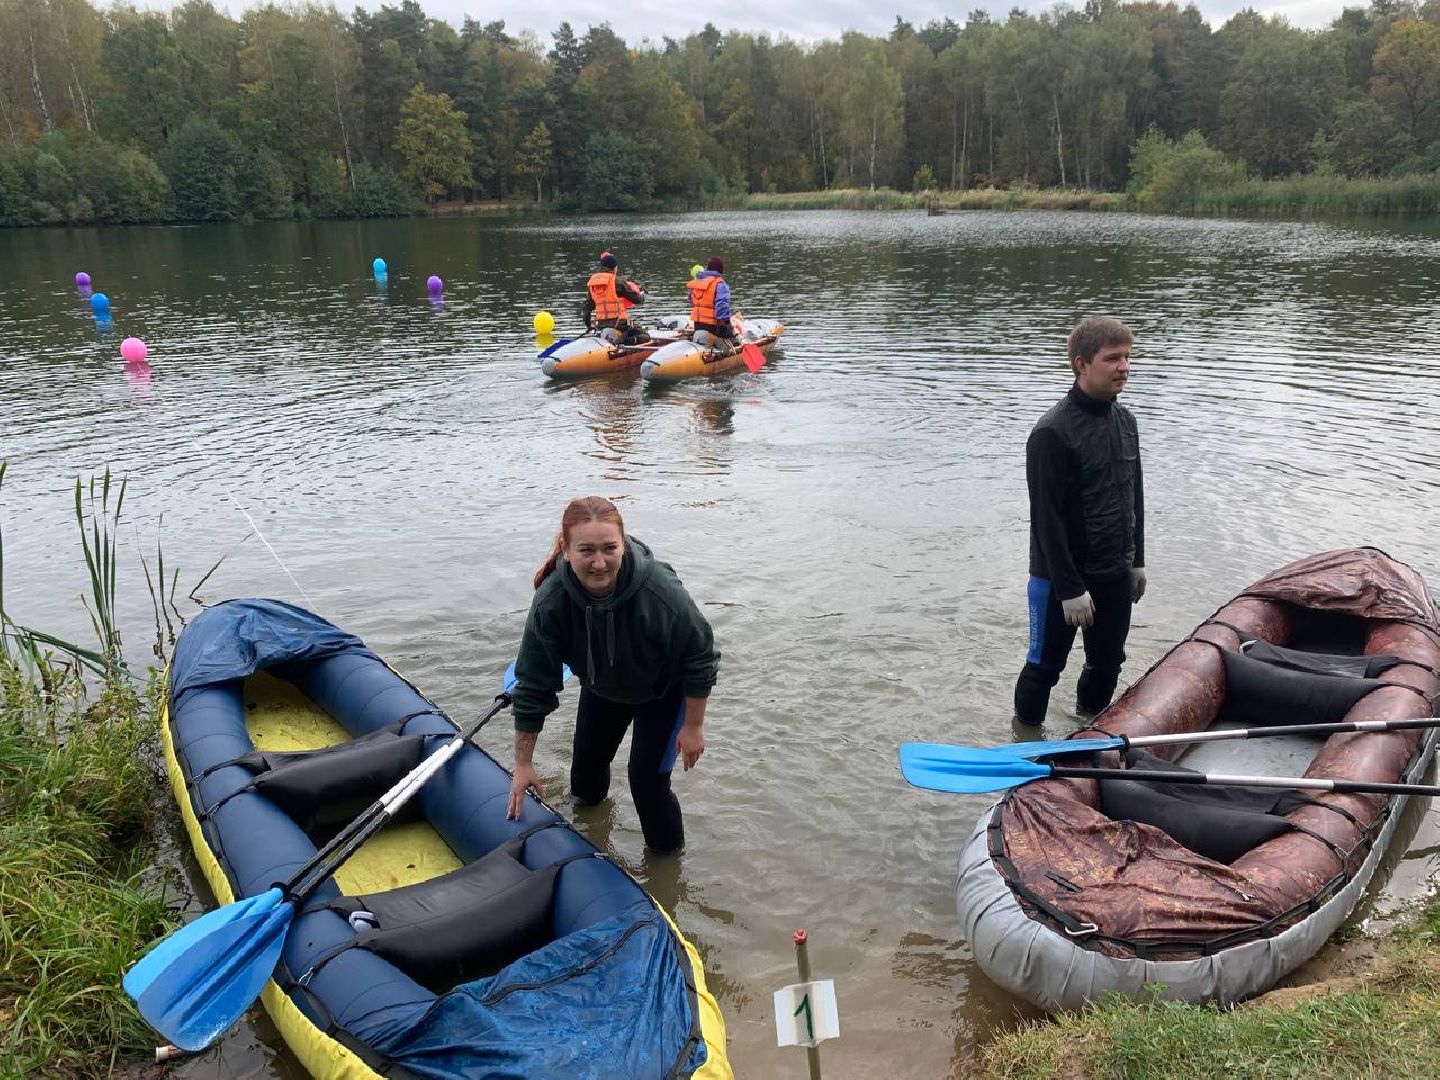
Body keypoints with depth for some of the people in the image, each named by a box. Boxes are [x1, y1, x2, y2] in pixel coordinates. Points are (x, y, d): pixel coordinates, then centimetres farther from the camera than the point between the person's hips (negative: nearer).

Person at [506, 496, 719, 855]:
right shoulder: (550, 603, -32)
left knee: (647, 779, -9)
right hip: (603, 688, 4)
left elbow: (700, 658, -24)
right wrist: (523, 764, -15)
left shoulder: (661, 592, -41)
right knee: (585, 779, 16)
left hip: (663, 690, -3)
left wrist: (693, 726, -16)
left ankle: (668, 857, 21)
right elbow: (532, 684, -21)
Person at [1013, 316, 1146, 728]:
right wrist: (1070, 588, -20)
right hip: (1061, 577, -7)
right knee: (1045, 664, 8)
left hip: (1115, 575, 7)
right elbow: (1048, 518, -20)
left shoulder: (1125, 421, 6)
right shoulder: (1053, 433, -20)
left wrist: (1136, 561, 16)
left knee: (1108, 662, 19)